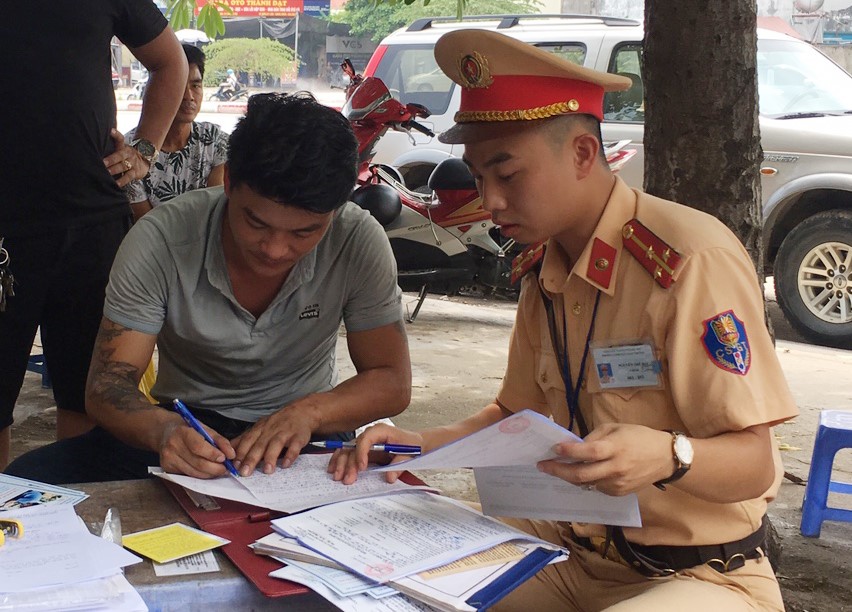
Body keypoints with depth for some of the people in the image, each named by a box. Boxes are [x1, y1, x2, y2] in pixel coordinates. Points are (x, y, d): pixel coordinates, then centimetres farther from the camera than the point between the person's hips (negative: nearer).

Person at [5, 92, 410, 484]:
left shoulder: (358, 242, -16)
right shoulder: (160, 240, -18)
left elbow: (391, 382, -9)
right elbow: (107, 385, -16)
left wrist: (308, 412, -30)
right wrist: (164, 430, -39)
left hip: (307, 439, 1)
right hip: (190, 426, -1)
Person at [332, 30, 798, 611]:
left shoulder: (692, 257, -20)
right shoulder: (543, 275, 5)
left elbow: (754, 463, -19)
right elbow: (519, 412, 17)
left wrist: (668, 456, -40)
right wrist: (421, 443, 0)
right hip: (574, 548, 7)